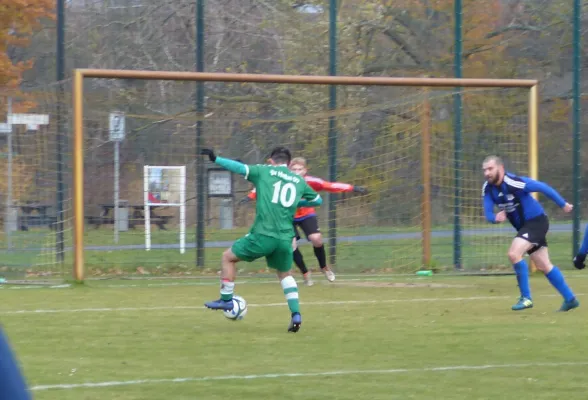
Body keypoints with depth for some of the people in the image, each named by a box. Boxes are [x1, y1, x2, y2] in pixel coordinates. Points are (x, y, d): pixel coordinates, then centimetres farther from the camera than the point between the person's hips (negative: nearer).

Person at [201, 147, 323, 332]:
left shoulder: (265, 171, 5)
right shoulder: (299, 181, 16)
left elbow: (240, 167, -4)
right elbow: (318, 200, 29)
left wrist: (216, 159, 6)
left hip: (263, 234, -4)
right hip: (285, 238, 4)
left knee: (228, 257, 17)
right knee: (285, 274, 26)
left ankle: (226, 300, 19)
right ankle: (295, 314, 10)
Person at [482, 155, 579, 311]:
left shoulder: (514, 183, -26)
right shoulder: (488, 189, -5)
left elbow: (543, 187, -17)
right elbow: (488, 213, -3)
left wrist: (563, 204, -7)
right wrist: (495, 218, -29)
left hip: (536, 222, -8)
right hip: (523, 227, 8)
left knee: (514, 253, -24)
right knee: (544, 266, 13)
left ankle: (526, 297, -14)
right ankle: (570, 299, 26)